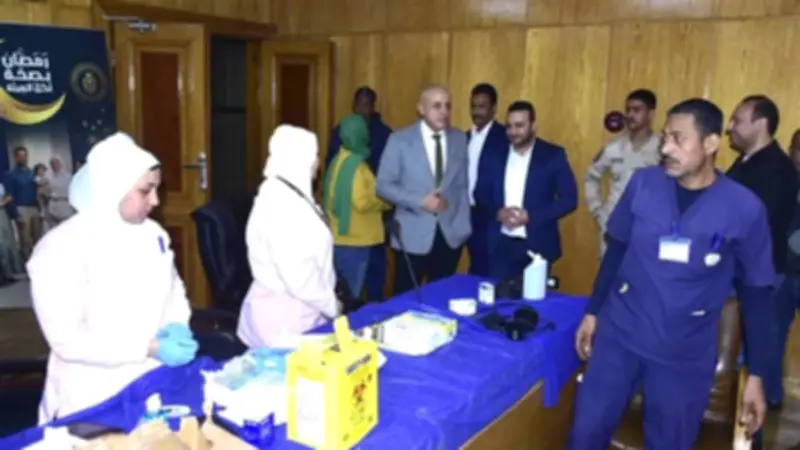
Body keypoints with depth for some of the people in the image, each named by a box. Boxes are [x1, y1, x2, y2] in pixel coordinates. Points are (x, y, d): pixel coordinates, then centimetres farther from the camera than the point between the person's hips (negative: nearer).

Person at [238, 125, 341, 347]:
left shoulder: (288, 195, 9)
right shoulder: (281, 204, -22)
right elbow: (298, 277, -26)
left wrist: (328, 300, 13)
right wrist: (332, 305, -12)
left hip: (298, 312, 9)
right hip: (283, 319, -9)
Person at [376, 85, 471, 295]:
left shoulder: (459, 139, 5)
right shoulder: (400, 140, -6)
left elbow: (462, 186, 9)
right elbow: (383, 185, -6)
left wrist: (463, 227, 1)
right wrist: (421, 201, -17)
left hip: (451, 234, 3)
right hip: (414, 235, -3)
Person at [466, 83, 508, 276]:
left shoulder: (504, 137, -11)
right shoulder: (467, 137, 12)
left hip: (490, 217, -7)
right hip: (469, 215, 7)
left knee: (489, 272, -1)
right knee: (476, 269, 17)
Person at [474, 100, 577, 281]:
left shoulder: (553, 155, -1)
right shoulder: (495, 156, 8)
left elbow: (569, 199, -4)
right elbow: (480, 194, 11)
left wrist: (530, 216, -15)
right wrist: (498, 213, -10)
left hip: (537, 246, -2)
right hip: (501, 245, 3)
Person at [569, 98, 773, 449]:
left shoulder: (744, 208, -10)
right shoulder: (643, 184, -5)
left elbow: (756, 292, -3)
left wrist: (756, 374, -2)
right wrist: (592, 312, 8)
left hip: (685, 357, -1)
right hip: (619, 336, 2)